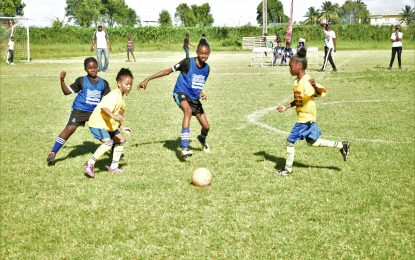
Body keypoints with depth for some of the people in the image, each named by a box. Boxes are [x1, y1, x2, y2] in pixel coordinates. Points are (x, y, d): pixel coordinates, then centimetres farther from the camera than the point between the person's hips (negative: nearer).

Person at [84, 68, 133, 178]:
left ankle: (113, 167, 22)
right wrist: (114, 116, -53)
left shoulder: (120, 97, 11)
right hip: (98, 123, -11)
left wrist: (121, 127, 24)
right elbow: (104, 108, -37)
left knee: (121, 140, 17)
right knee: (108, 142, -27)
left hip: (109, 125, 11)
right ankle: (90, 164, -21)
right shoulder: (114, 96, -21)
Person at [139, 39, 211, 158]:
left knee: (206, 126, 4)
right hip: (181, 93, -6)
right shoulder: (188, 62, -16)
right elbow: (169, 70, -13)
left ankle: (202, 139, 45)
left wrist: (202, 94, -7)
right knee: (188, 111, -39)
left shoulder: (206, 68, 1)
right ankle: (184, 148, -46)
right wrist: (148, 79, -14)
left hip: (194, 97, 6)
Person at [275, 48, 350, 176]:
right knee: (312, 142, 20)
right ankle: (342, 145, 26)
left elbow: (321, 93, -27)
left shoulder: (307, 81, -21)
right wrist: (286, 107, 13)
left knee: (290, 141, -5)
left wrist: (315, 85, -46)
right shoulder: (297, 82, 8)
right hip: (305, 117, 10)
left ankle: (288, 168, 8)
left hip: (306, 118, -10)